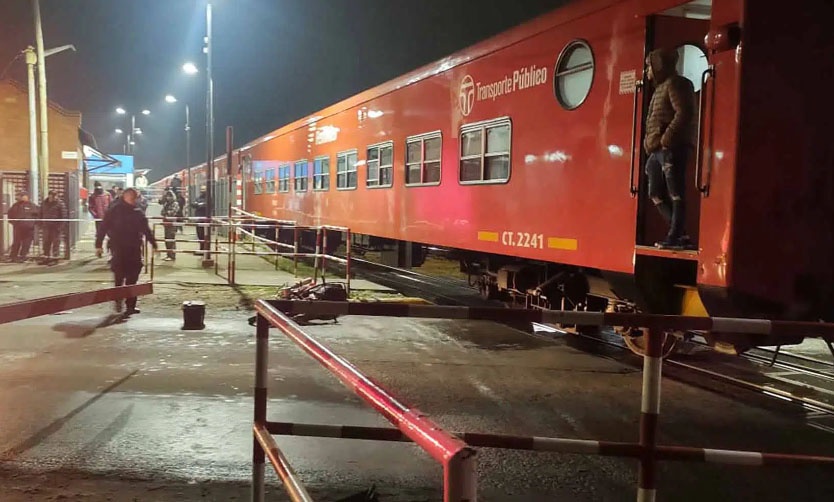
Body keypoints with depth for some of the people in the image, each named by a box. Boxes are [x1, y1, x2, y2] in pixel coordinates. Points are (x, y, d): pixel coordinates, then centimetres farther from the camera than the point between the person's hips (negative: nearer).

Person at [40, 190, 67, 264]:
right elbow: (41, 214, 19)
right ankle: (46, 257, 19)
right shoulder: (45, 203, 12)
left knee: (55, 242, -1)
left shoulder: (60, 203, -7)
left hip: (56, 226, -6)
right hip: (46, 226, 6)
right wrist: (41, 225, 13)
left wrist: (61, 226, -16)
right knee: (46, 243, 11)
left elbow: (63, 216, -11)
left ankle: (54, 258, 4)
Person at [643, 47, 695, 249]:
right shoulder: (661, 87, 24)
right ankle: (679, 234, 11)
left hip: (672, 148, -10)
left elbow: (684, 113, -16)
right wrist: (650, 142, 15)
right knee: (657, 194, 8)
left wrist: (667, 138, -20)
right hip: (657, 150, 10)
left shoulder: (675, 84, -4)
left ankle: (675, 237, -7)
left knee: (675, 194, -8)